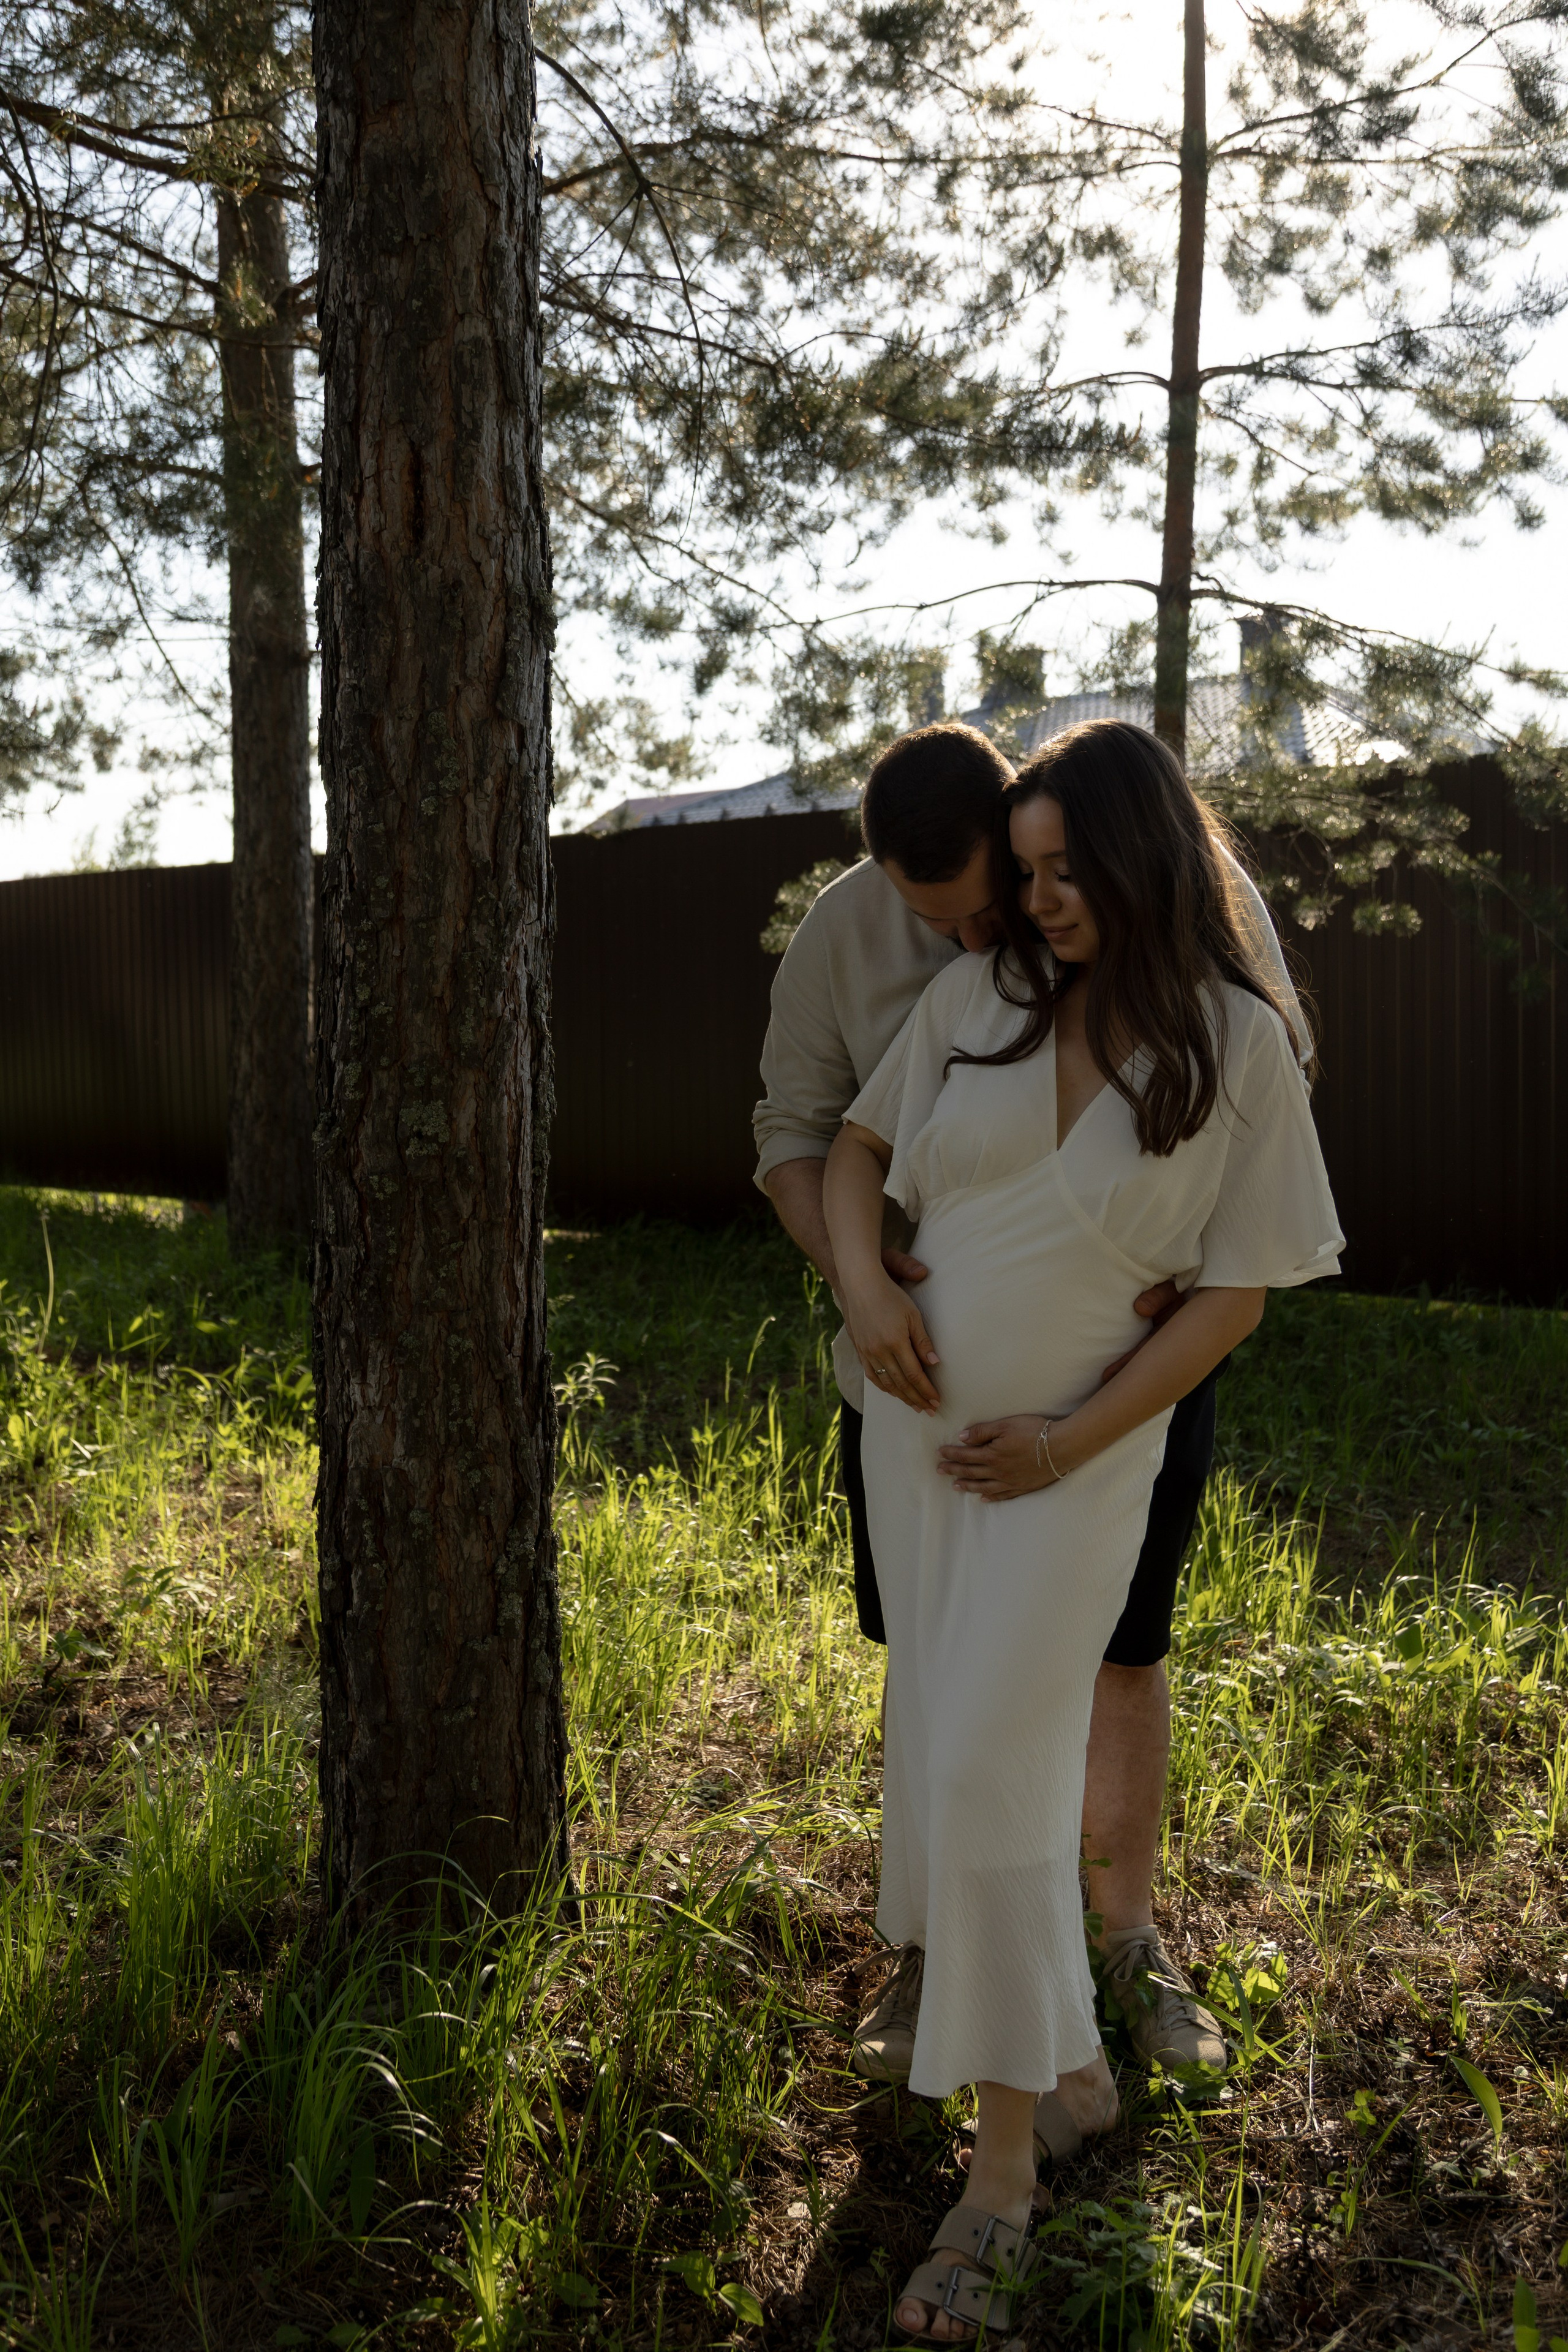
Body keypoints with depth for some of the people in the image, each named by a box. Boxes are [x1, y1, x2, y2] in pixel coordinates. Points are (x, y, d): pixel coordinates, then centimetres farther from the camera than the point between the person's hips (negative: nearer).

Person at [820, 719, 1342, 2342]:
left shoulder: (1239, 1047, -10)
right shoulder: (978, 997, -1)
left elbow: (1240, 1284, -8)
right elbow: (857, 1142, 11)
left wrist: (1075, 1440, -12)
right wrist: (861, 1277, -8)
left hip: (1073, 1458, -5)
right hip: (915, 1430, 5)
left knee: (993, 1775, -10)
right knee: (945, 1759, 14)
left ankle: (1002, 2174, 5)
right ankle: (1068, 2055, 37)